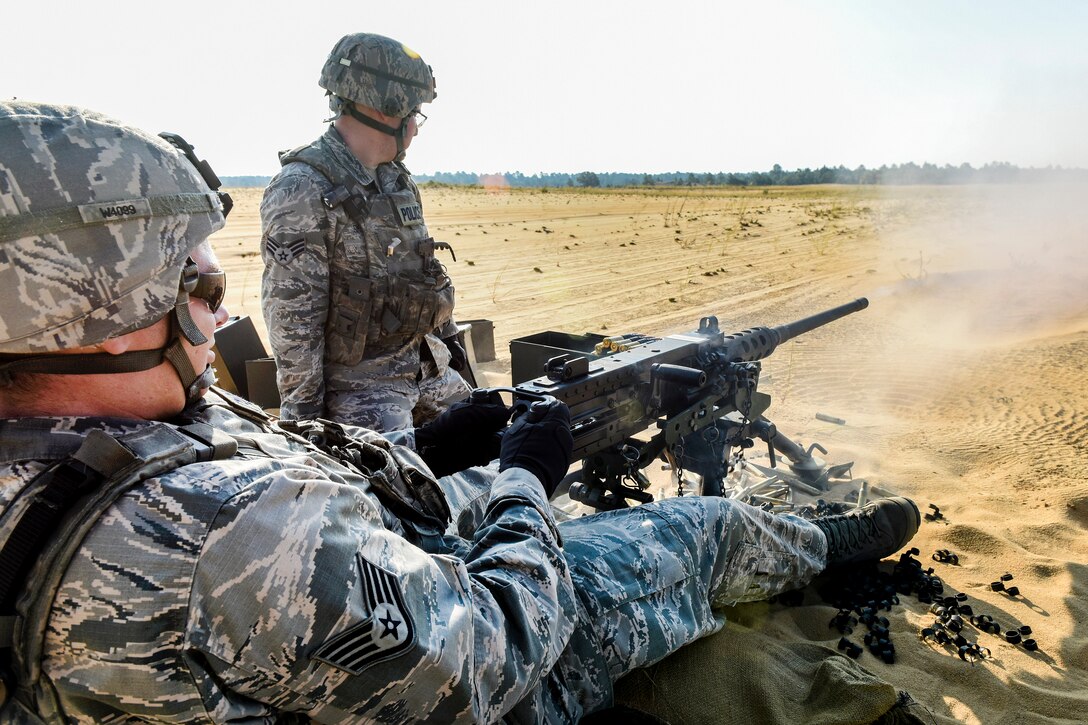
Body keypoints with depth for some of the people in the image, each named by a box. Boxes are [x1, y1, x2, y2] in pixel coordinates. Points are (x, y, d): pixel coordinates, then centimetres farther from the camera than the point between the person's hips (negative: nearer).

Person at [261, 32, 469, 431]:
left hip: (428, 365, 8)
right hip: (358, 383, -8)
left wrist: (449, 338, 19)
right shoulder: (303, 189, -18)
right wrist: (305, 408, -16)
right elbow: (290, 315, -19)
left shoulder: (397, 178, 8)